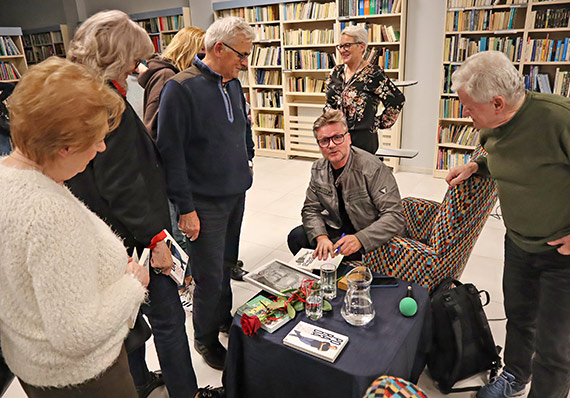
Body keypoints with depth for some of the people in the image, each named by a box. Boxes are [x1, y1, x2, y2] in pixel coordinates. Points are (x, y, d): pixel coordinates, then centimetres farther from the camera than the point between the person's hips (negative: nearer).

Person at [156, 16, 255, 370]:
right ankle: (205, 339, 27)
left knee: (227, 264, 20)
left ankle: (224, 317, 42)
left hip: (236, 194, 7)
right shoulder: (181, 88, -16)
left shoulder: (233, 84, 7)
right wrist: (185, 208, -18)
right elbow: (171, 152, -18)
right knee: (210, 276, 4)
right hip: (205, 203, -7)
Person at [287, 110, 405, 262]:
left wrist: (359, 239, -41)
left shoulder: (373, 168, -22)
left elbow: (395, 216, -26)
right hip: (337, 230, 6)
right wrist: (321, 237, -21)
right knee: (296, 237, -11)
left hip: (369, 237, -6)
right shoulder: (318, 169, -1)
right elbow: (311, 209, 1)